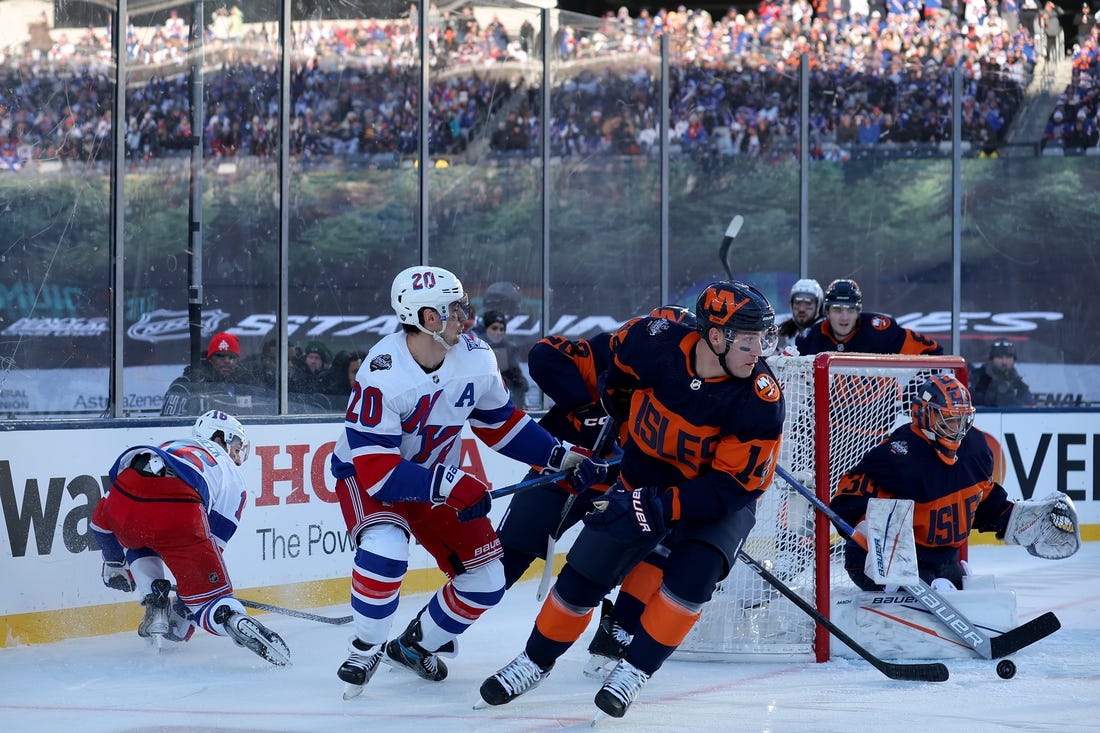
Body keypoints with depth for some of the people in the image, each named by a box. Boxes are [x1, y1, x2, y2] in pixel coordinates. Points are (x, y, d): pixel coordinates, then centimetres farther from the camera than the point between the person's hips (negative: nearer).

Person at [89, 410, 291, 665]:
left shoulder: (170, 446, 43)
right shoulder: (232, 477, 31)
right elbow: (214, 541, 25)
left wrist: (115, 562, 55)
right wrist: (182, 615, 31)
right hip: (180, 511, -3)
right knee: (206, 590, 8)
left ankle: (155, 607, 20)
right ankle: (235, 620, -26)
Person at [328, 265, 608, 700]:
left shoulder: (475, 358, -13)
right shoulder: (383, 376, -32)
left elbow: (500, 422, 5)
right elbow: (376, 470, -33)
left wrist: (564, 457, -3)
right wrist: (451, 486, -40)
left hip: (441, 479, 6)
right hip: (367, 477, -6)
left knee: (485, 582, 1)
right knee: (385, 550, -35)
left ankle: (415, 645, 26)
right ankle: (365, 649, -12)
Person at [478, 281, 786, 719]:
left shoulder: (761, 399, -29)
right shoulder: (657, 342, -24)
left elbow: (733, 486, -28)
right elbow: (614, 374, 2)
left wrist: (659, 508, -34)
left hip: (722, 497, -2)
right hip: (645, 479, 2)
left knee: (693, 572, -26)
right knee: (585, 572, 0)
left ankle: (635, 670, -9)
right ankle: (536, 661, 22)